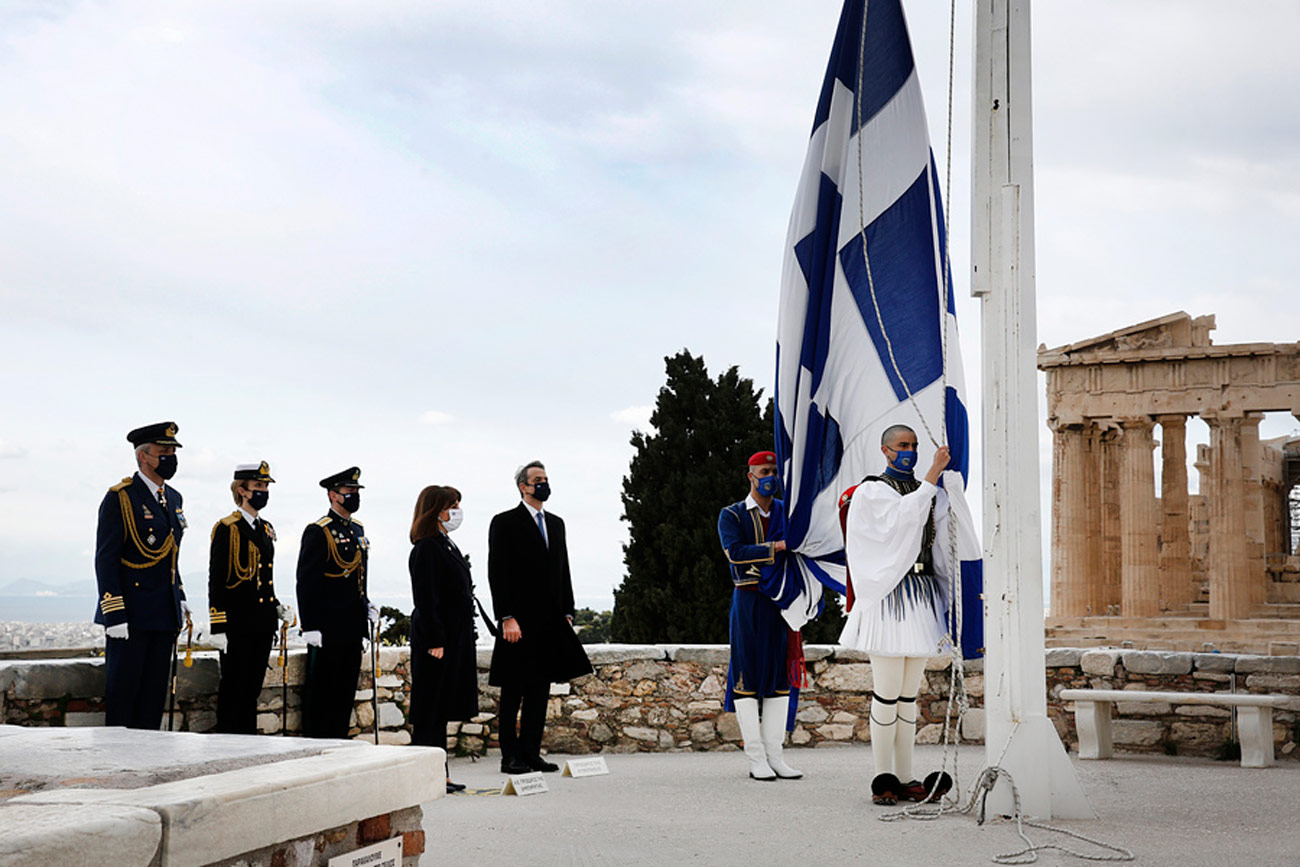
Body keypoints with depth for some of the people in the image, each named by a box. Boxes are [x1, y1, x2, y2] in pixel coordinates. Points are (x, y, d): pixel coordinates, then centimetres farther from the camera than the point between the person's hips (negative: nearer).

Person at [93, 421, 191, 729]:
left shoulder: (173, 498, 15)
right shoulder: (120, 498, -9)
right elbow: (106, 559, -12)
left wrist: (179, 599, 15)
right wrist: (114, 616, -18)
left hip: (164, 616, 7)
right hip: (131, 616, -7)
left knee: (155, 692, 9)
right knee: (123, 690, -1)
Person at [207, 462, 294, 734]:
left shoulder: (266, 529, 15)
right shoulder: (226, 528, -8)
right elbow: (216, 581, -12)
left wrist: (277, 607, 10)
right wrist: (217, 628, -16)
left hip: (263, 625, 7)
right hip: (237, 626, -7)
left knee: (253, 690, 11)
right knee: (233, 688, -2)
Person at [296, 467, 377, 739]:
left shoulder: (357, 530, 15)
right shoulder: (318, 532, -10)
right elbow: (306, 582, -14)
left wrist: (366, 607, 12)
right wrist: (310, 627, -18)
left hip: (352, 628, 8)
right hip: (327, 629, -8)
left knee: (345, 693, 11)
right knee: (320, 693, -1)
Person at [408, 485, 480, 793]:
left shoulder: (448, 546, 16)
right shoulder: (426, 549, -14)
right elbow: (425, 600, -19)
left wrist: (465, 640, 20)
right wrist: (434, 641, -22)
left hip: (454, 640, 10)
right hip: (436, 639, -10)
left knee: (442, 710, 12)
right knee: (431, 711, -4)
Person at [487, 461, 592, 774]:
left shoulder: (555, 523, 16)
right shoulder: (505, 523, -4)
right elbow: (497, 573, -10)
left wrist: (567, 613, 10)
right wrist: (507, 618, -17)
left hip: (550, 621, 6)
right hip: (519, 621, -6)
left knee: (540, 688, 8)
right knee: (513, 691, 0)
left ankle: (531, 752, 14)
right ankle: (510, 757, 4)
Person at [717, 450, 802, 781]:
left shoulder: (787, 511, 13)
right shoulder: (731, 515, 1)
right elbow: (735, 552, -15)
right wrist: (775, 549, -21)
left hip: (782, 601, 4)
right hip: (748, 601, -4)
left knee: (780, 675, 4)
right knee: (747, 676, -4)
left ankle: (775, 755, 8)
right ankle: (756, 759, 0)